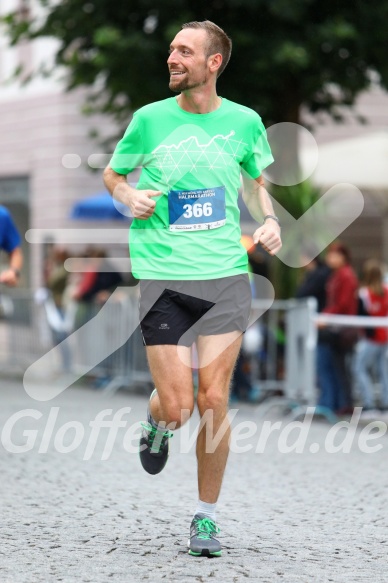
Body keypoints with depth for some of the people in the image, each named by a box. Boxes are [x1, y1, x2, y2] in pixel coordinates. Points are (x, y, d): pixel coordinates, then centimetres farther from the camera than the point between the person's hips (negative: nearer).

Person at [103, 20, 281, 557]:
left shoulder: (244, 122, 5)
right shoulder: (150, 119, 2)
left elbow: (260, 180, 23)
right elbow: (112, 174, 16)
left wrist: (270, 220, 4)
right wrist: (128, 196, -5)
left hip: (226, 275, 1)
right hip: (163, 277, -1)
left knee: (213, 401, -3)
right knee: (176, 406, -6)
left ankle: (206, 516, 13)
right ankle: (156, 423, 34)